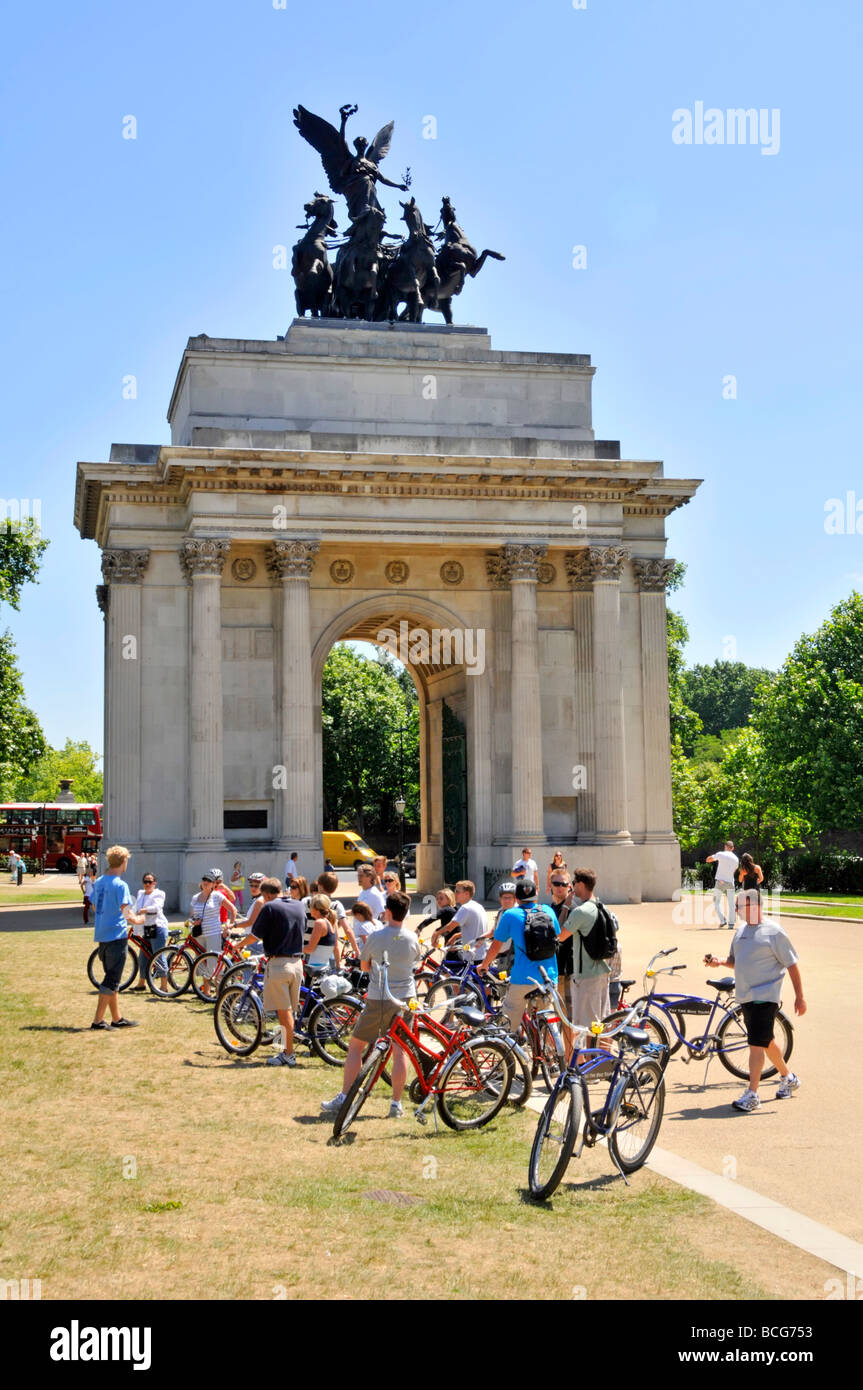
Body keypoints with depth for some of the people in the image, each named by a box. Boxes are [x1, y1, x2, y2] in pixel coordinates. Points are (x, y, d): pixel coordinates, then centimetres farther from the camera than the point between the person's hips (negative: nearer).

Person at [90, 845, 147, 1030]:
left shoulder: (98, 882, 9)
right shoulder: (120, 885, -15)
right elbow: (126, 913, -21)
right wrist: (138, 920, 0)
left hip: (101, 936, 8)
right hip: (117, 935, -8)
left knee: (112, 978, 16)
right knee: (111, 981, -3)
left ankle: (117, 1018, 24)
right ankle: (98, 1021, -5)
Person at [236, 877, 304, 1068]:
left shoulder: (269, 907, -9)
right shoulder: (299, 906, 10)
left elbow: (255, 936, -8)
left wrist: (238, 945, 10)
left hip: (278, 963, -6)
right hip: (297, 962, 6)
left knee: (284, 1011, -3)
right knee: (289, 1011, 14)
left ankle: (289, 1054, -2)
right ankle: (287, 1050, 19)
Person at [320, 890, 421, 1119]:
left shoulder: (376, 937, -10)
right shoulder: (412, 939, -3)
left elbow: (364, 966, 4)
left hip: (377, 999, -2)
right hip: (404, 999, 3)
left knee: (355, 1046, 9)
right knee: (400, 1051, 8)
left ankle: (343, 1099, 10)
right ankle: (396, 1103, 8)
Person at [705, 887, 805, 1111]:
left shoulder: (773, 931, -10)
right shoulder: (741, 930, 12)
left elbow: (792, 965, -7)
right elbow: (736, 961, 21)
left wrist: (799, 997, -9)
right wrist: (720, 962, 0)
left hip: (765, 996, -8)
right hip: (745, 996, 8)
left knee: (757, 1043, -12)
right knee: (767, 1041, 19)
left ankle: (751, 1095, -12)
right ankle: (788, 1078, 38)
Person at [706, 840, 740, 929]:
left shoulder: (720, 854, -5)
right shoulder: (736, 859, 6)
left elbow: (708, 859, 5)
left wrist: (715, 858, 25)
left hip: (720, 882, -2)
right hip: (730, 882, 3)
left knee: (716, 902, 8)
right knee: (731, 903, 7)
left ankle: (722, 920, -6)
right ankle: (731, 923, -1)